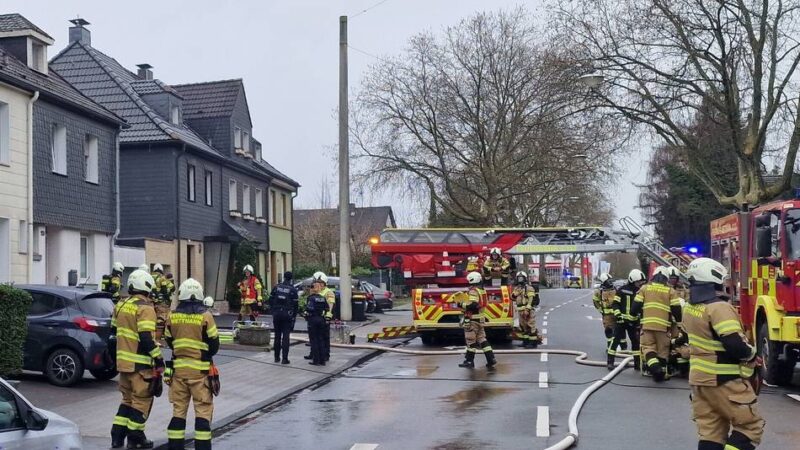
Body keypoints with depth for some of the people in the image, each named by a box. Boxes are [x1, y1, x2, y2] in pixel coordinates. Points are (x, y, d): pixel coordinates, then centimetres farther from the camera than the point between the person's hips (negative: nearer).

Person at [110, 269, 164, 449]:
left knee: (128, 398, 19)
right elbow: (146, 338, -22)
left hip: (123, 360, 8)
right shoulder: (145, 308, -15)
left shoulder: (121, 305, 10)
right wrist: (158, 358, -16)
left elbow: (114, 331, 18)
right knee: (142, 400, 4)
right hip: (140, 363, -8)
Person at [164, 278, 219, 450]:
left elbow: (170, 342, 10)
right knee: (203, 410, 3)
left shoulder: (172, 316, 0)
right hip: (200, 369, -3)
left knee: (179, 409, 12)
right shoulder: (205, 316, -10)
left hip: (178, 368, 3)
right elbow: (214, 344, -4)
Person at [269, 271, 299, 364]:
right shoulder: (293, 290, -4)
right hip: (287, 315, -3)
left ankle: (277, 357, 19)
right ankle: (284, 358, -5)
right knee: (285, 336, -1)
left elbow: (271, 300, 5)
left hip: (276, 314, 3)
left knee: (277, 336, 13)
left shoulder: (276, 287, 4)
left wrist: (272, 311, 13)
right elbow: (295, 304, -4)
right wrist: (294, 316, 5)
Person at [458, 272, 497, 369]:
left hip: (472, 319, -9)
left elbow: (472, 305, -26)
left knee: (470, 340, -1)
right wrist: (465, 304, 17)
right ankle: (491, 359, 8)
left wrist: (462, 305, -14)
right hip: (480, 319, 9)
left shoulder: (473, 291, -16)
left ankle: (469, 361, 5)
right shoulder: (481, 290, 14)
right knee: (482, 339, 11)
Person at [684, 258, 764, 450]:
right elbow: (735, 345, -24)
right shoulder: (719, 307, -19)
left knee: (710, 432, 10)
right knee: (750, 426, 3)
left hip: (699, 377, 9)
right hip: (724, 380, -8)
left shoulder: (690, 308, 9)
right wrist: (752, 355, -4)